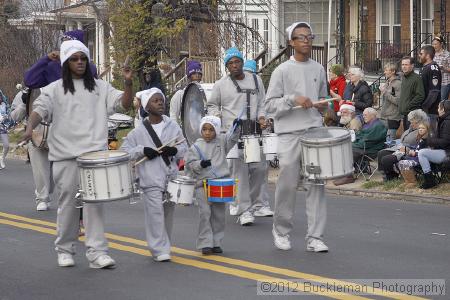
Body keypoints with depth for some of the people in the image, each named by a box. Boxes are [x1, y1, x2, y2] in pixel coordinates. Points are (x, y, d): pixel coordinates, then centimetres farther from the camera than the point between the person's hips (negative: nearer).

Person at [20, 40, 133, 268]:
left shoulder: (100, 87, 12)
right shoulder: (55, 89, 6)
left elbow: (124, 104, 6)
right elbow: (40, 109, -6)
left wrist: (128, 84, -12)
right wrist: (30, 127, -26)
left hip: (95, 153, 1)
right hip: (65, 155, -1)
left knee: (94, 202, -5)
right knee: (67, 202, 6)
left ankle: (97, 252, -7)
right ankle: (64, 250, 20)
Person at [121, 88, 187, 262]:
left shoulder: (173, 126, 7)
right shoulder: (139, 131, -3)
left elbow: (184, 147, 12)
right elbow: (124, 151, 1)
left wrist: (175, 150, -9)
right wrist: (142, 151, -13)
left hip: (171, 177, 4)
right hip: (151, 180, -4)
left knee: (168, 213, 12)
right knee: (155, 214, -9)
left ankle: (164, 246, 27)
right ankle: (160, 251, -4)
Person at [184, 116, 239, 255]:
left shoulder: (221, 141, 8)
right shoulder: (196, 146, -1)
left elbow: (232, 139, 0)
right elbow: (190, 164, -4)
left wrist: (236, 129, -17)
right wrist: (200, 164, -22)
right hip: (203, 184, -3)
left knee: (219, 214, 9)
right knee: (205, 213, -8)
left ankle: (216, 242, 18)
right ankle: (205, 244, -3)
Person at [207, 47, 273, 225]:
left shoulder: (255, 80, 13)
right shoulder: (221, 85, 7)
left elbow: (262, 103, 18)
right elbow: (212, 105, 17)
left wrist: (261, 117, 1)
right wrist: (215, 116, -2)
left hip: (254, 131, 3)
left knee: (260, 168, 4)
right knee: (239, 171, -8)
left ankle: (259, 205, 20)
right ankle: (244, 211, -5)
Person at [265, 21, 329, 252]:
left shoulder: (318, 69, 13)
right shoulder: (282, 71, -1)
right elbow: (269, 105, -4)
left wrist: (323, 106, 5)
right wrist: (293, 100, -17)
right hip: (290, 134, -4)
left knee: (316, 184, -1)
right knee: (287, 185, 1)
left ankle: (314, 237, 3)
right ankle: (281, 231, 20)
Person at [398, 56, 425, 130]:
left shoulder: (416, 78, -11)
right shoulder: (403, 78, 17)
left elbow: (420, 96, -18)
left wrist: (408, 105, -18)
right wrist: (400, 107, 14)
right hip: (404, 113, 9)